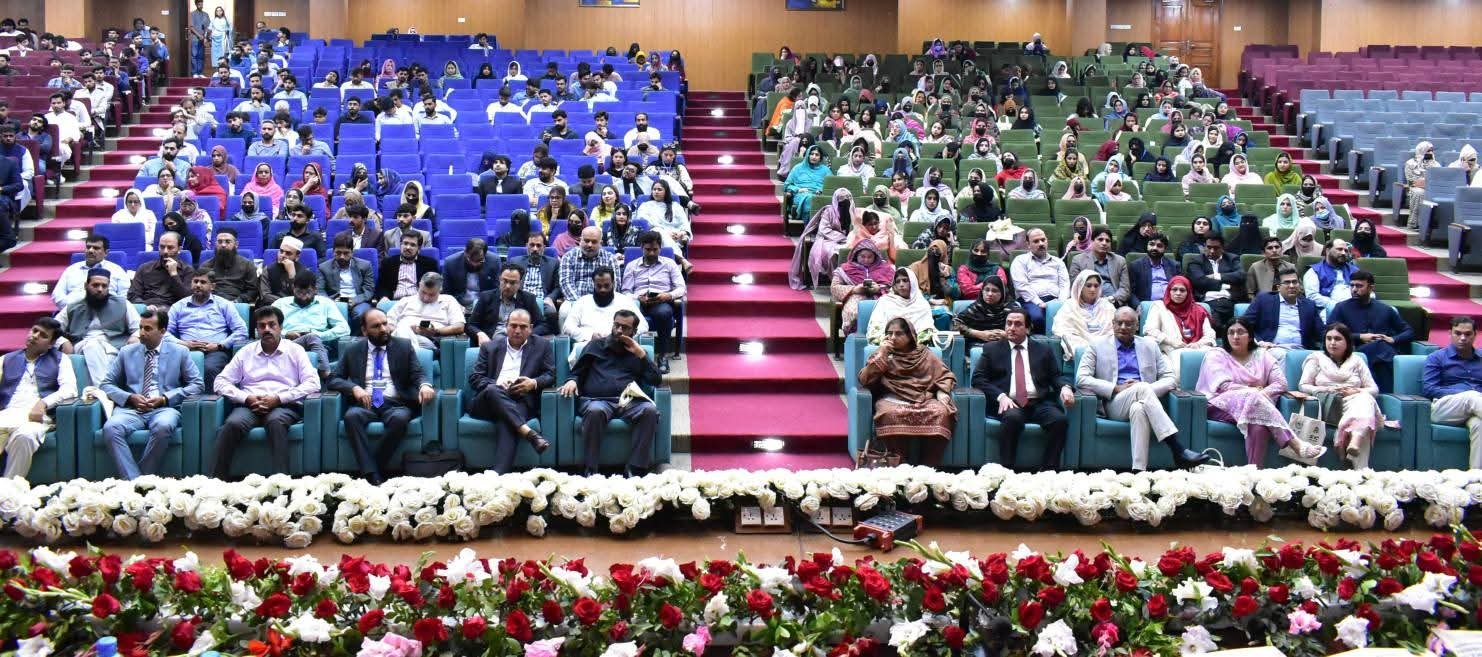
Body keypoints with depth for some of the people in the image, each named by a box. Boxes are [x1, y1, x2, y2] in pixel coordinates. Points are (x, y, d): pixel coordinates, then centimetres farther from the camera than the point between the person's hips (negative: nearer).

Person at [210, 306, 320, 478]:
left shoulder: (295, 351, 13)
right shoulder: (246, 352, 19)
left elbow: (312, 383, 1)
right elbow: (220, 382, 13)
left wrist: (279, 398, -11)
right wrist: (246, 398, -6)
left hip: (284, 406, -2)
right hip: (249, 405, 2)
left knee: (276, 421, -37)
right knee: (233, 424, -32)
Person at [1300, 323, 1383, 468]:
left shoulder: (1356, 360, 23)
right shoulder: (1316, 358, 18)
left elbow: (1374, 390, 14)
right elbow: (1303, 386, 7)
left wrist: (1356, 391, -9)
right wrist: (1327, 390, -10)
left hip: (1356, 400, 2)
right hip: (1329, 405, -2)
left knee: (1365, 398, -36)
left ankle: (1355, 441, -62)